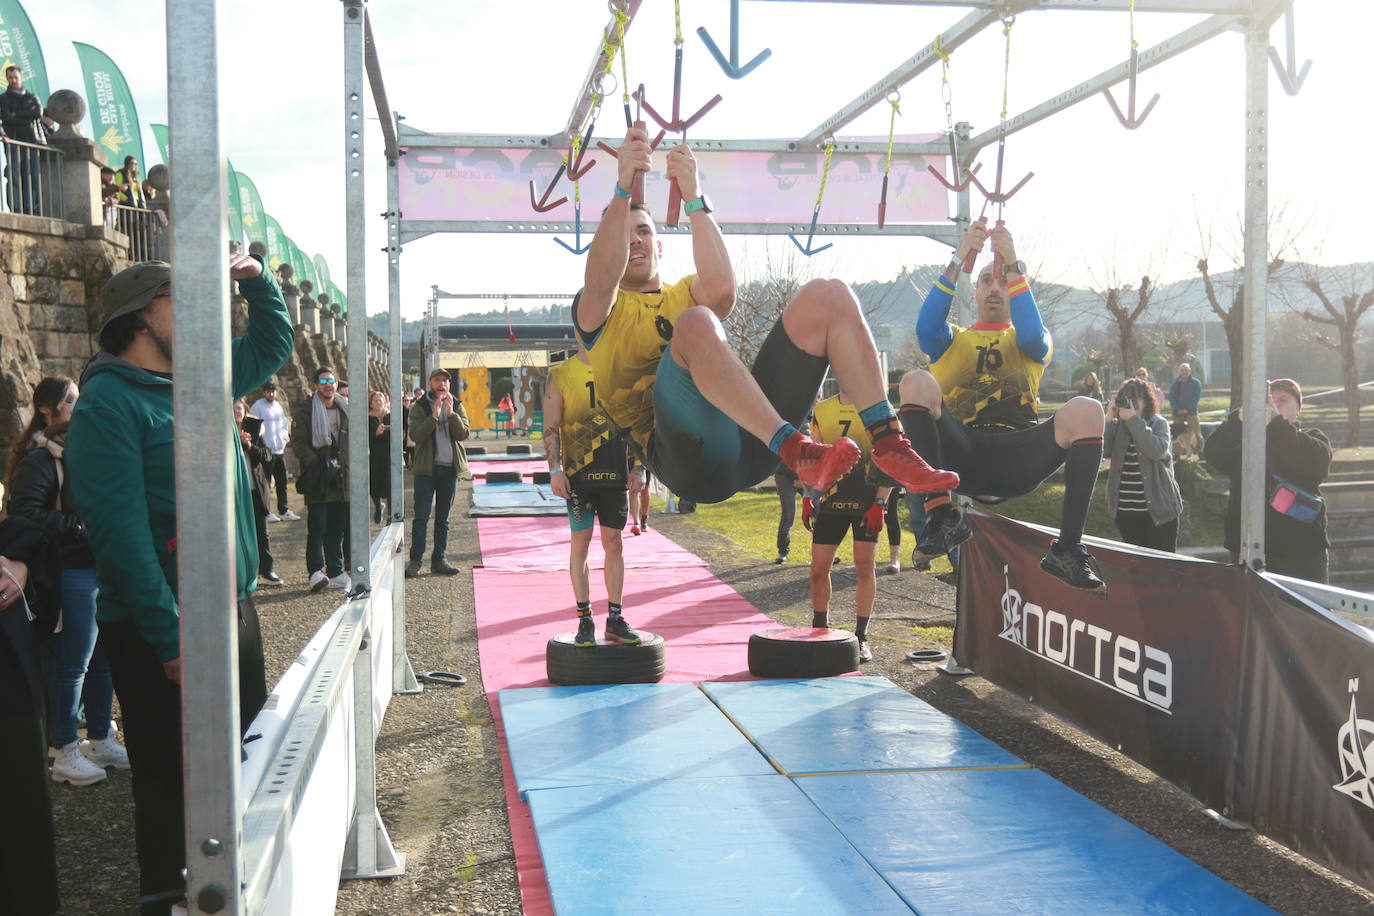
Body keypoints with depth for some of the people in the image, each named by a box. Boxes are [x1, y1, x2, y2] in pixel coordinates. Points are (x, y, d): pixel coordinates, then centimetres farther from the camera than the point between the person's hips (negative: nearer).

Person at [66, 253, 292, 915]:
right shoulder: (108, 402, -14)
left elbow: (273, 344, 28)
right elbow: (120, 530, -21)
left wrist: (255, 278, 10)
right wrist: (170, 638, -23)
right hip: (162, 631, -8)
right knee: (172, 785, 4)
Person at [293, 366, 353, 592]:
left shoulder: (346, 409, 14)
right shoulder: (305, 411, 0)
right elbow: (298, 442, -6)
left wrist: (349, 464, 7)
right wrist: (316, 464, -16)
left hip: (342, 479, 4)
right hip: (318, 480, -4)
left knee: (338, 528, 8)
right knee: (317, 528, -8)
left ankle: (335, 573, 15)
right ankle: (315, 572, -7)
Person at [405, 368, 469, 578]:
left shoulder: (457, 407, 9)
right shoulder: (419, 407, 2)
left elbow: (463, 434, -5)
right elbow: (415, 435, -12)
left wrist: (451, 413, -18)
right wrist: (433, 416, -22)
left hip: (450, 468, 3)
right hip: (426, 468, -3)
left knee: (443, 518, 10)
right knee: (421, 517, -6)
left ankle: (439, 559, 16)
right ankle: (415, 561, -2)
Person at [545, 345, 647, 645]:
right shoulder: (560, 376, 3)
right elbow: (551, 427, -1)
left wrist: (638, 468, 4)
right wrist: (555, 469, -12)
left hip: (614, 473, 3)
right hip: (578, 473, -3)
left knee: (614, 543, 6)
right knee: (581, 542, 0)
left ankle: (615, 619, 14)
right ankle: (585, 620, 7)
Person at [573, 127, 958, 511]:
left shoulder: (685, 292, 30)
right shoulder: (598, 311, 20)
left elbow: (722, 290, 3)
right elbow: (601, 284, -7)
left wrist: (694, 201, -5)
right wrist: (622, 190, -16)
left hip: (748, 445, 5)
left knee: (827, 296, -6)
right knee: (695, 322, -34)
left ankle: (888, 443, -20)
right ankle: (797, 452, -45)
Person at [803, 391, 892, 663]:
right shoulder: (822, 411, 10)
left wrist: (879, 503, -11)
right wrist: (807, 498, 8)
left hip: (867, 502, -3)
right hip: (830, 500, 3)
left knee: (865, 567, -3)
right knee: (819, 568, 2)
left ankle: (861, 638, 8)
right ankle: (819, 631, 19)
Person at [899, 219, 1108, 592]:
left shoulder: (1027, 342, 26)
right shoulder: (953, 341, 26)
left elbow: (1033, 337, -2)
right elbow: (926, 328, 0)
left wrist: (1013, 267, -9)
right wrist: (959, 261, -8)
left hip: (1018, 460, 0)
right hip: (961, 458, 0)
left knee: (1085, 411, -27)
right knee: (917, 382, -26)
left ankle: (1067, 548, -26)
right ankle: (941, 514, -30)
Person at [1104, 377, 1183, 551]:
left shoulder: (1158, 423, 1)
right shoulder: (1116, 425, 8)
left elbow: (1157, 451, -20)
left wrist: (1133, 419, -20)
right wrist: (1109, 419, -12)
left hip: (1158, 511, -3)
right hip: (1125, 512, 3)